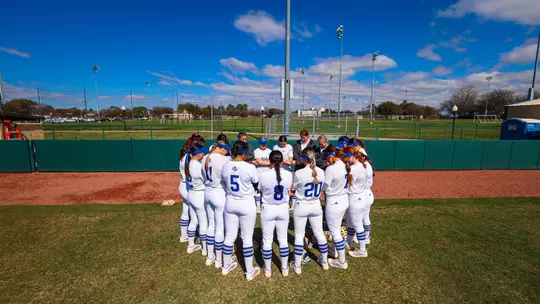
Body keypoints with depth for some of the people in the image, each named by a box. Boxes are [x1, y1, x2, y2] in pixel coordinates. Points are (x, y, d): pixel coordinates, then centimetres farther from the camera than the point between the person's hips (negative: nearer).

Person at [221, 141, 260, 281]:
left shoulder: (225, 166, -6)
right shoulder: (250, 167, -19)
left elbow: (224, 183, 6)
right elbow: (257, 185, -5)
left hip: (230, 203, 4)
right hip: (247, 204, -4)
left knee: (229, 237, 18)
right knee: (247, 238, 9)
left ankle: (226, 267, 36)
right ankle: (250, 272, 23)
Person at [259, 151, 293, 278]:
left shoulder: (263, 175, -19)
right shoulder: (289, 174, -11)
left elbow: (260, 192, -2)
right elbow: (288, 191, 4)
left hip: (268, 210, -2)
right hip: (283, 209, 3)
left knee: (267, 240, 14)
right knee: (283, 239, 19)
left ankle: (268, 269, 30)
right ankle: (284, 268, 33)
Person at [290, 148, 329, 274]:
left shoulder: (299, 173, -21)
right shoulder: (321, 172, -7)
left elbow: (293, 188, -5)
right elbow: (321, 188, 6)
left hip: (301, 206, -4)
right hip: (316, 206, 4)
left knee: (299, 235, 10)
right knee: (319, 233, 20)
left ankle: (297, 266, 22)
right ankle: (324, 262, 37)